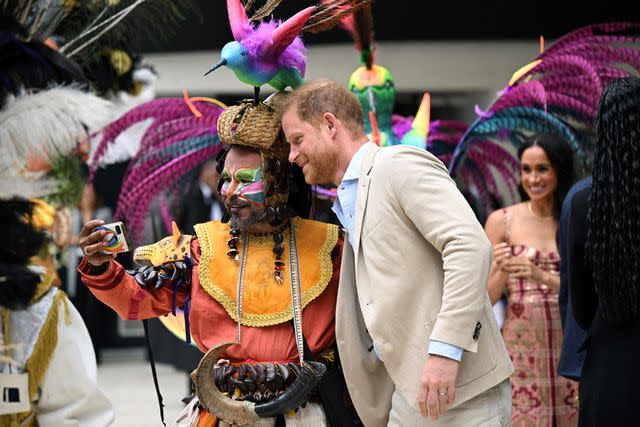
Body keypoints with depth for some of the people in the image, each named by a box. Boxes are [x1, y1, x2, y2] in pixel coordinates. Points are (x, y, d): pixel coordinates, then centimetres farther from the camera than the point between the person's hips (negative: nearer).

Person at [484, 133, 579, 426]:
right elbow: (485, 300, 4)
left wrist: (543, 276, -17)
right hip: (520, 353, -1)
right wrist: (502, 271, -16)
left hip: (569, 350, 1)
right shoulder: (501, 221, 2)